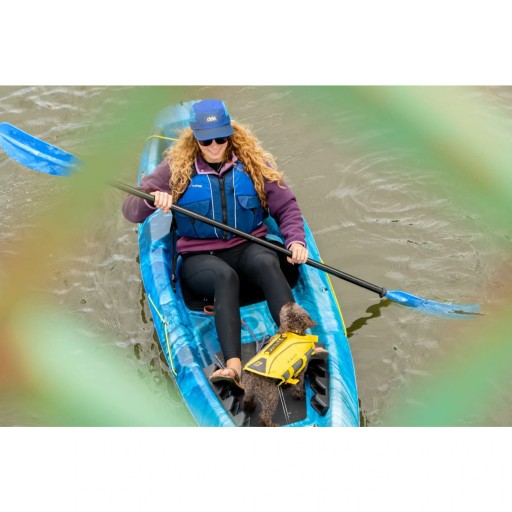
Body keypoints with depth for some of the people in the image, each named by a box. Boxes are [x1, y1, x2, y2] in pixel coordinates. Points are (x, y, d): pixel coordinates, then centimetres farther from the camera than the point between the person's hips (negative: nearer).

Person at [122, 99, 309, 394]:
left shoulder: (254, 163, 6)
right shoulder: (177, 168, 2)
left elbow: (286, 206, 10)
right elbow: (131, 210, -2)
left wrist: (295, 240, -9)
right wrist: (151, 200, -25)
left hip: (247, 248, 2)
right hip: (200, 257, -2)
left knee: (267, 262, -34)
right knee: (225, 275, -37)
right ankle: (234, 367, -55)